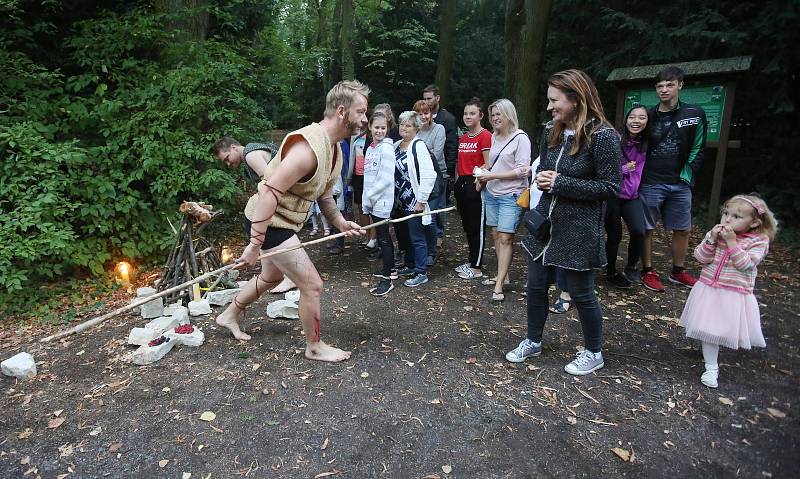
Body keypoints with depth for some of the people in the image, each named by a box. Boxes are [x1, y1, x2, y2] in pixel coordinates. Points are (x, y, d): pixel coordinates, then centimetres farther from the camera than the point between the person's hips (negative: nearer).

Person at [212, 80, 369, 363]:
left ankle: (229, 315, 50)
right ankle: (314, 347, 19)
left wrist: (341, 223, -2)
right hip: (268, 222, -10)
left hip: (282, 221, 10)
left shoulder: (335, 148, 3)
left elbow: (323, 195, 12)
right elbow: (269, 192, -31)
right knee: (312, 285, -3)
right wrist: (256, 243, -29)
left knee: (271, 277, 29)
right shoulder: (308, 147, -29)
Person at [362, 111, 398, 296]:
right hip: (372, 201, 8)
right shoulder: (371, 148, 13)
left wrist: (369, 197, -13)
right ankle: (390, 268, 32)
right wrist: (366, 200, 13)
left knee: (383, 238, -5)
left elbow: (386, 179, -19)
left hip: (382, 201, -8)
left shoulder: (387, 148, -13)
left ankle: (386, 279, 1)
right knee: (383, 236, 18)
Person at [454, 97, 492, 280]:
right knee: (466, 225, 15)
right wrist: (457, 182, 11)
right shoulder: (462, 138, 14)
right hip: (461, 183, 8)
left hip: (475, 184, -8)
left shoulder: (485, 136, -10)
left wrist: (479, 182, -19)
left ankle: (476, 267, 9)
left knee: (476, 227, -1)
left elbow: (488, 164, -15)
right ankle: (471, 261, 27)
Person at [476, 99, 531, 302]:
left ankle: (499, 285, -4)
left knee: (505, 237, -7)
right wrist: (484, 175, 0)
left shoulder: (520, 138, -8)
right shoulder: (494, 137, 11)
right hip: (491, 193, 7)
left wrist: (493, 176, -15)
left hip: (511, 195, -6)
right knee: (496, 234, 8)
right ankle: (503, 275, 20)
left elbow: (523, 170, -12)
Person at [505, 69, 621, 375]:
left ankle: (593, 353, 32)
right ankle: (533, 341, 35)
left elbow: (610, 188, -16)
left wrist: (560, 183, -20)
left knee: (581, 294, 8)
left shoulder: (602, 136, -16)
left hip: (578, 230, -6)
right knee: (536, 287, 14)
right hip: (544, 223, 6)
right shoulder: (550, 131, 4)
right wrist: (541, 178, -8)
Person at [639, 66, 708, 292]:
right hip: (651, 183, -2)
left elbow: (698, 148, 6)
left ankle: (678, 272, 26)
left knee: (683, 229, 10)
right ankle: (648, 271, 14)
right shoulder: (649, 116, 1)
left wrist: (687, 176, 1)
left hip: (680, 184, 2)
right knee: (646, 229, 2)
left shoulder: (695, 114, 2)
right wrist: (639, 175, 1)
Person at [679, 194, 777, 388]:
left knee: (729, 330, 8)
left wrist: (731, 242, -23)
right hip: (709, 290, 2)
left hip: (735, 295, -2)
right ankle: (711, 367, 15)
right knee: (709, 329, 4)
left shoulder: (758, 241, -7)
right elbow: (701, 258, -7)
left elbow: (745, 264, -19)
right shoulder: (715, 233, -1)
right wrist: (711, 239, -19)